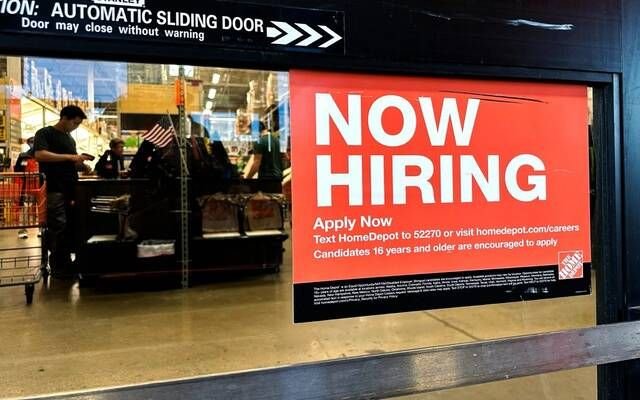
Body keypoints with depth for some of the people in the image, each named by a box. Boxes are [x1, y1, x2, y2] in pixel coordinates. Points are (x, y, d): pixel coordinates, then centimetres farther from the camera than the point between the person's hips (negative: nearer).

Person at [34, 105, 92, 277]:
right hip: (54, 189, -7)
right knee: (58, 228, -7)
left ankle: (66, 263, 15)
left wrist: (81, 164, 5)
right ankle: (57, 267, 4)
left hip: (71, 189, 7)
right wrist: (70, 157, -21)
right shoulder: (45, 133, -3)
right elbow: (40, 155, -19)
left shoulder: (70, 139, 21)